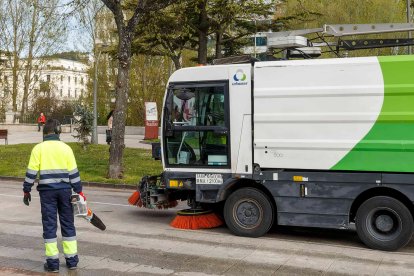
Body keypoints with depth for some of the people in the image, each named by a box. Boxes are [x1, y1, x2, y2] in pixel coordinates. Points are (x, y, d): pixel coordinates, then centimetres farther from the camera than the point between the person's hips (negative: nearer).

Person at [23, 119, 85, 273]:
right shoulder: (66, 148, 1)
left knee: (49, 225, 5)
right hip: (65, 190, 2)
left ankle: (53, 262, 7)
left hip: (47, 191, -1)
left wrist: (26, 191, 6)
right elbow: (73, 172, 1)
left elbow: (31, 172, -4)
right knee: (68, 224, 11)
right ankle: (72, 260, 16)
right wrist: (79, 191, 7)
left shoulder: (38, 148, -3)